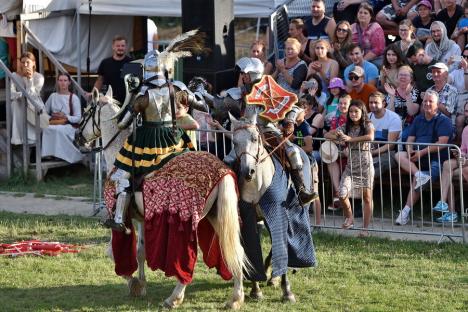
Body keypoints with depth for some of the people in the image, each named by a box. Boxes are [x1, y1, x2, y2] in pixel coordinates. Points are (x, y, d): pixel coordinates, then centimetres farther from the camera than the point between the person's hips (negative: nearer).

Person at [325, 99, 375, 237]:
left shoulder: (368, 125, -4)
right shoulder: (346, 127, 8)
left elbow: (370, 137, -26)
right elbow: (327, 135, 10)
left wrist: (350, 139, -23)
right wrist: (337, 137, -12)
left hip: (365, 165, -3)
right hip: (351, 165, 3)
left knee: (367, 197, 1)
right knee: (342, 194, -13)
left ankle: (365, 228, 9)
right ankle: (349, 218, 12)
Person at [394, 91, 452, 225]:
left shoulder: (443, 120, -1)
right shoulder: (418, 119, 20)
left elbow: (442, 143, -13)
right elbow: (410, 139, 16)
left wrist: (422, 152, -17)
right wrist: (410, 151, -8)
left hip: (435, 160, -6)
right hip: (418, 157, 7)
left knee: (416, 181, -29)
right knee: (399, 155, -22)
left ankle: (407, 210, -25)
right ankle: (419, 174, -39)